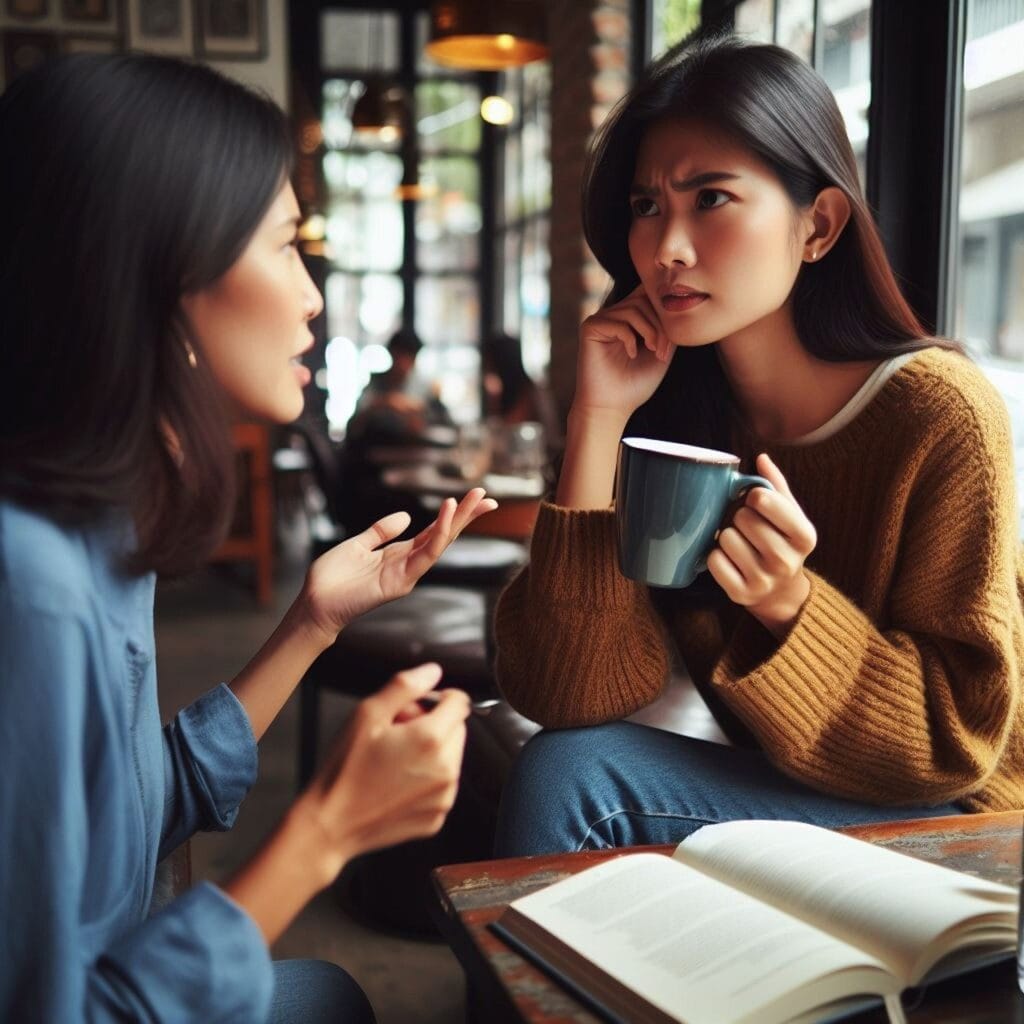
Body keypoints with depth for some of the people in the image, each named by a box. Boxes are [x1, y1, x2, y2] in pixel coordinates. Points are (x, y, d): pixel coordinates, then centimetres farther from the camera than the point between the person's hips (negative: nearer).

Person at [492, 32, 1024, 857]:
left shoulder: (940, 413, -18)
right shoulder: (667, 411, -7)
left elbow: (957, 740, -12)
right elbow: (568, 697, -15)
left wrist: (789, 606, -30)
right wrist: (598, 420, -20)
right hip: (777, 796, 4)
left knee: (573, 779, -24)